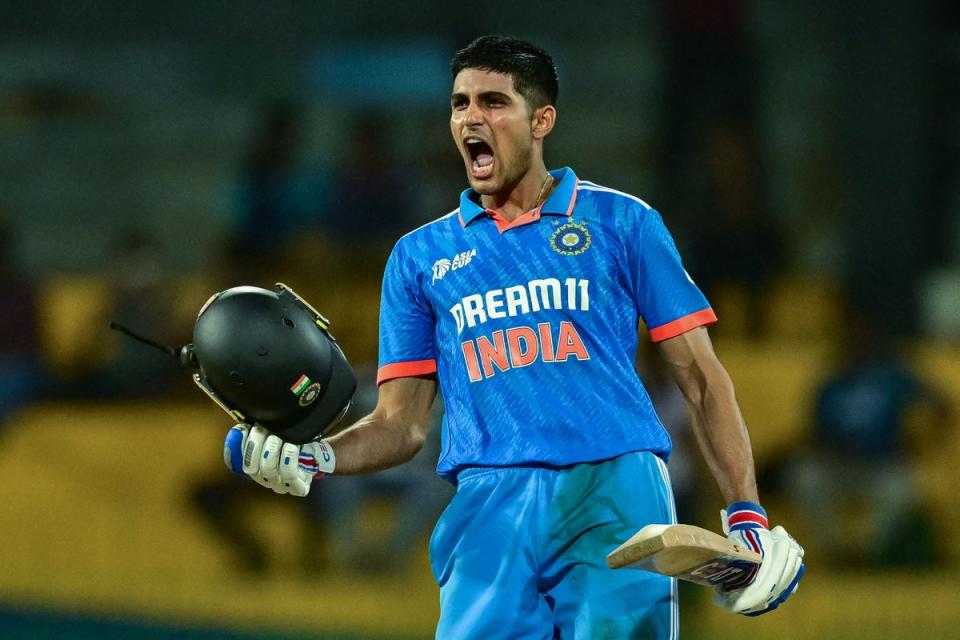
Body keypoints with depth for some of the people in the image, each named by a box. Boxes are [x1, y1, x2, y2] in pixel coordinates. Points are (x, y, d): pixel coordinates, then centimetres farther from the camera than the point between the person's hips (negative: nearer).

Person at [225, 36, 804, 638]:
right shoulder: (419, 256, 18)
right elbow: (401, 424, 16)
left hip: (618, 496, -1)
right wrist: (313, 458, -4)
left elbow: (701, 378, 10)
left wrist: (746, 516, 1)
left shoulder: (622, 222, 12)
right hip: (491, 512, 2)